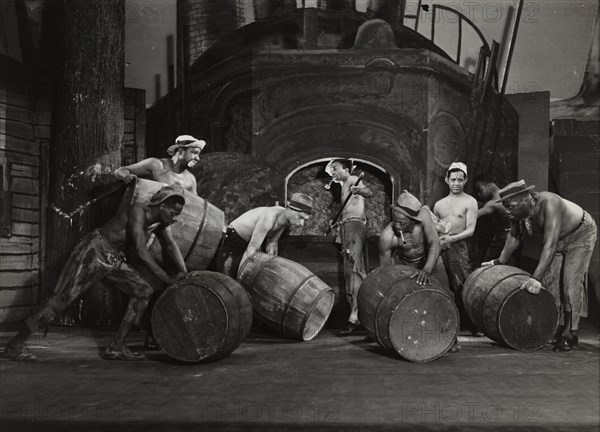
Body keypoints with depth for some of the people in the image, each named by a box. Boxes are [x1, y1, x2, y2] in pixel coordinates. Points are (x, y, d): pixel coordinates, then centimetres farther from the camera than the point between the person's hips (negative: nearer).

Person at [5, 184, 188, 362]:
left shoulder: (159, 220, 0)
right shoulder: (138, 211, -26)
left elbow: (170, 245, -1)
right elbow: (141, 251, -32)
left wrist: (184, 272, -15)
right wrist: (167, 278, -30)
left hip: (114, 259, 9)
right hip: (93, 252, -8)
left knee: (143, 291, -1)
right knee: (60, 300, -8)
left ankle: (116, 347, 2)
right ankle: (16, 343, 9)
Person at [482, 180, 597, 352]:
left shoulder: (549, 203, -41)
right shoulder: (518, 211, -20)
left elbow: (550, 244, -48)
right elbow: (514, 237, 0)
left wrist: (536, 278, -54)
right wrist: (500, 261, 7)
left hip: (581, 233, -7)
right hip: (559, 239, 7)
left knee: (571, 282, -14)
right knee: (549, 281, 1)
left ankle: (570, 334, -8)